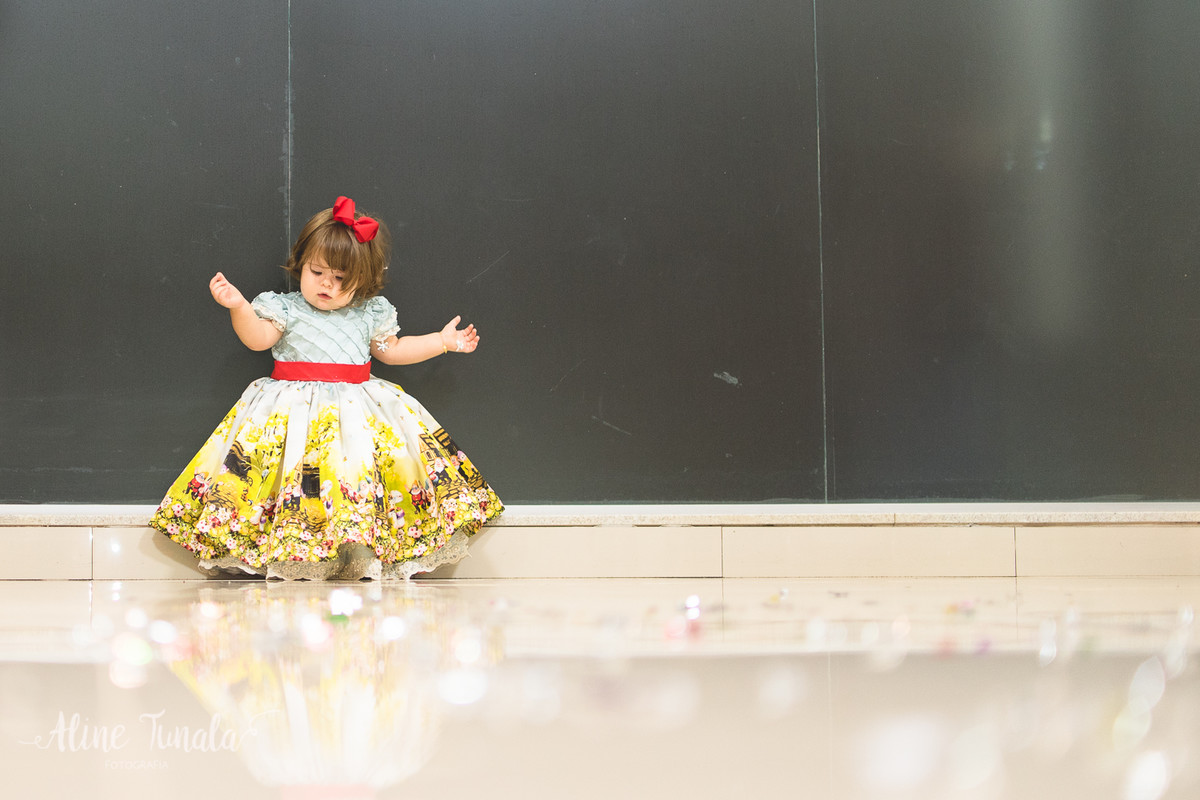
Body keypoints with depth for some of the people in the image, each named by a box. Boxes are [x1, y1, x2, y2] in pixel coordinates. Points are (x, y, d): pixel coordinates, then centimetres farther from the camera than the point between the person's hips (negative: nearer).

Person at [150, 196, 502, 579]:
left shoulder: (370, 314, 13)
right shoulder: (285, 308, 6)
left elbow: (390, 349, 23)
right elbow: (257, 339, -5)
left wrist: (443, 341, 21)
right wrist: (239, 306, -21)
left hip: (357, 403, 2)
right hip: (295, 402, -2)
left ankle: (359, 542, -19)